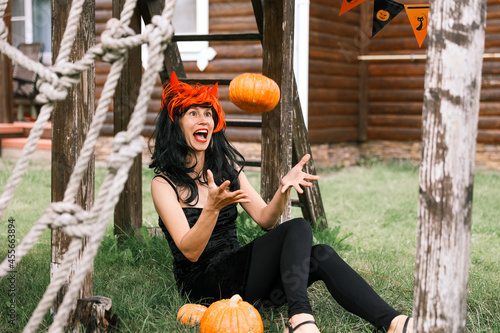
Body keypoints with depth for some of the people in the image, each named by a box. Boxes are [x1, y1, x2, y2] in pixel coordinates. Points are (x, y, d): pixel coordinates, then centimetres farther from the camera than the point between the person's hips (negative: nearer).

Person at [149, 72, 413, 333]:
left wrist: (284, 189, -13)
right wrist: (212, 207, -34)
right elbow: (190, 251, -17)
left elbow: (265, 219, 7)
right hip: (202, 285, -6)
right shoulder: (164, 184, -6)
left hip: (234, 271, 6)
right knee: (298, 229, -23)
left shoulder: (227, 167, 13)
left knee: (320, 256, -19)